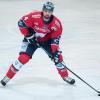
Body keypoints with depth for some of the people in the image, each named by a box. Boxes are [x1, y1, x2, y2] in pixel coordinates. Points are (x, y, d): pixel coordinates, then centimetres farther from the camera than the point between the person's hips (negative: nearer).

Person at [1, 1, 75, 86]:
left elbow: (56, 38, -15)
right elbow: (21, 23, -20)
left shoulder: (56, 23, -22)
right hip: (32, 39, -2)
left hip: (47, 40, 2)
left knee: (58, 57, -5)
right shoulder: (34, 16, -30)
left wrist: (55, 51, -25)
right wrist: (28, 36, -18)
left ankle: (65, 76, 18)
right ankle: (8, 77, -4)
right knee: (23, 58, -16)